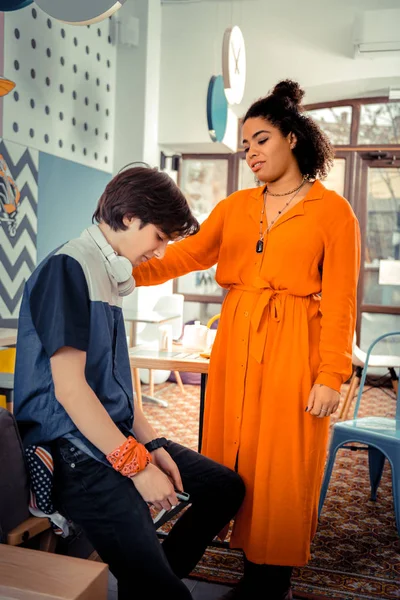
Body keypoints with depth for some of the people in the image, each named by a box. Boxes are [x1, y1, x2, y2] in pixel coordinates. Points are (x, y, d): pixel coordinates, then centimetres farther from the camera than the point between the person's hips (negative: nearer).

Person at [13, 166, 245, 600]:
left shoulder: (108, 272, 15)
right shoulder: (67, 268, -14)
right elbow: (69, 387, -20)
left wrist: (151, 443, 6)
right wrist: (137, 465, -17)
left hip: (117, 432, 10)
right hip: (73, 449, -10)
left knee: (226, 487, 14)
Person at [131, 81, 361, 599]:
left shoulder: (331, 209, -1)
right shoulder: (236, 206, 13)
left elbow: (340, 300, -6)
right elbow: (189, 253, 3)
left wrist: (331, 375, -11)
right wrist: (128, 270, -12)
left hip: (293, 348, -4)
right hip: (236, 343, 5)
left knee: (283, 466, 2)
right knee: (239, 457, 9)